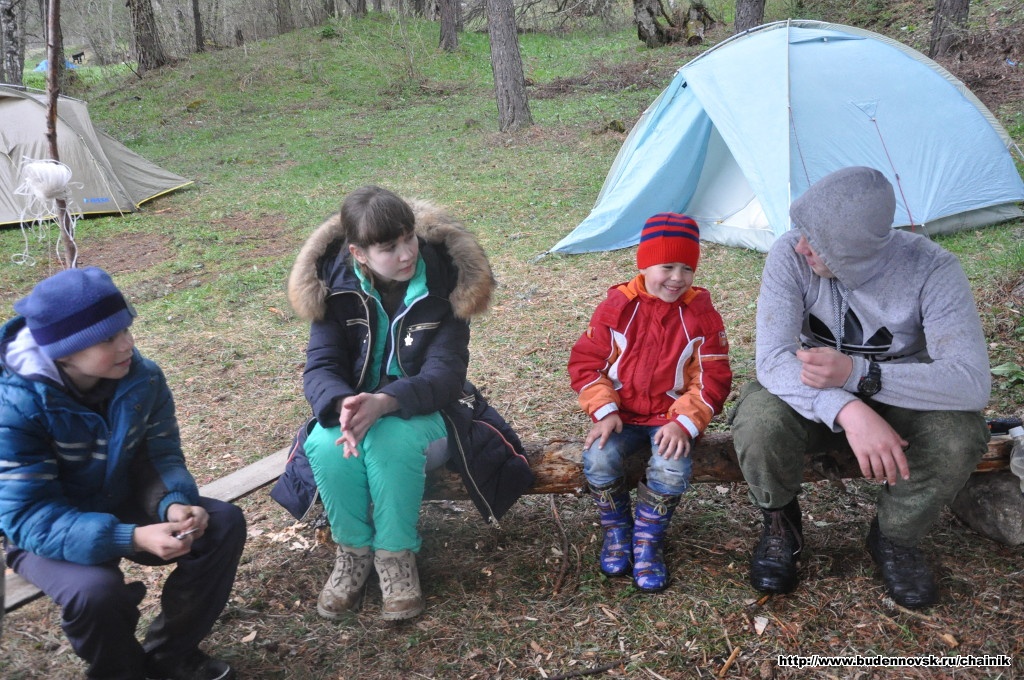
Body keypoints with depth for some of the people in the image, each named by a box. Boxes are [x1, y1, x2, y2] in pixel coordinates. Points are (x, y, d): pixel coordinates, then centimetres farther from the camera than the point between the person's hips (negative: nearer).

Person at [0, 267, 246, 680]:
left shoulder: (143, 378, -13)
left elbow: (161, 456, -5)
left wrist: (174, 504, -30)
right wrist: (131, 538, -44)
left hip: (125, 506, 5)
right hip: (47, 535, -5)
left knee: (224, 523, -14)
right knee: (97, 589, -35)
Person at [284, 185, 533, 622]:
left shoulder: (443, 282, -16)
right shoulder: (336, 286, -10)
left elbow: (444, 375, -21)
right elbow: (321, 367, -14)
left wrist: (384, 402, -40)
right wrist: (344, 407, -39)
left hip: (424, 410, -2)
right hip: (353, 406, 2)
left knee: (391, 437, -36)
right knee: (326, 444, -31)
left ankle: (397, 555, -14)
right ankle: (353, 552, -7)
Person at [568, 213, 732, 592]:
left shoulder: (701, 313, -2)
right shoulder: (617, 306, -2)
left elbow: (712, 377, -2)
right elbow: (586, 362, 0)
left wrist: (684, 422, -16)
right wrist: (604, 411, -13)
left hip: (672, 416, 0)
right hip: (621, 413, 1)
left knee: (673, 469, -30)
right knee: (599, 460, -28)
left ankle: (646, 540, -1)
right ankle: (616, 530, 3)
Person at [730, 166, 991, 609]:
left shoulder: (931, 269, -25)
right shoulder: (791, 255, -24)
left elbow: (972, 382, -32)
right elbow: (773, 358, -30)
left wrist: (858, 372, -44)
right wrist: (848, 411, -48)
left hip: (901, 400, 0)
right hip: (814, 398, 0)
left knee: (959, 436, -31)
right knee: (759, 424, -32)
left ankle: (895, 540, 0)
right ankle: (781, 527, 2)